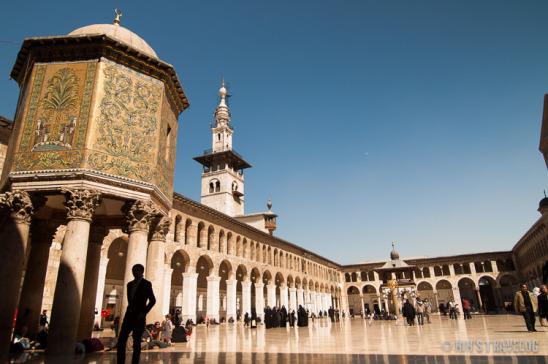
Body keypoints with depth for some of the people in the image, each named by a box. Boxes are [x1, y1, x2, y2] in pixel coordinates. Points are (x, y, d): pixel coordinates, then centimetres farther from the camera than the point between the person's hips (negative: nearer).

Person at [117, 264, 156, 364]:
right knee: (121, 341, 0)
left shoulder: (146, 284, -3)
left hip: (139, 317, -5)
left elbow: (153, 300, -6)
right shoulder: (130, 284, 14)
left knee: (136, 343, -1)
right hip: (129, 315, 5)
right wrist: (130, 311, 9)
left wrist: (144, 313, -11)